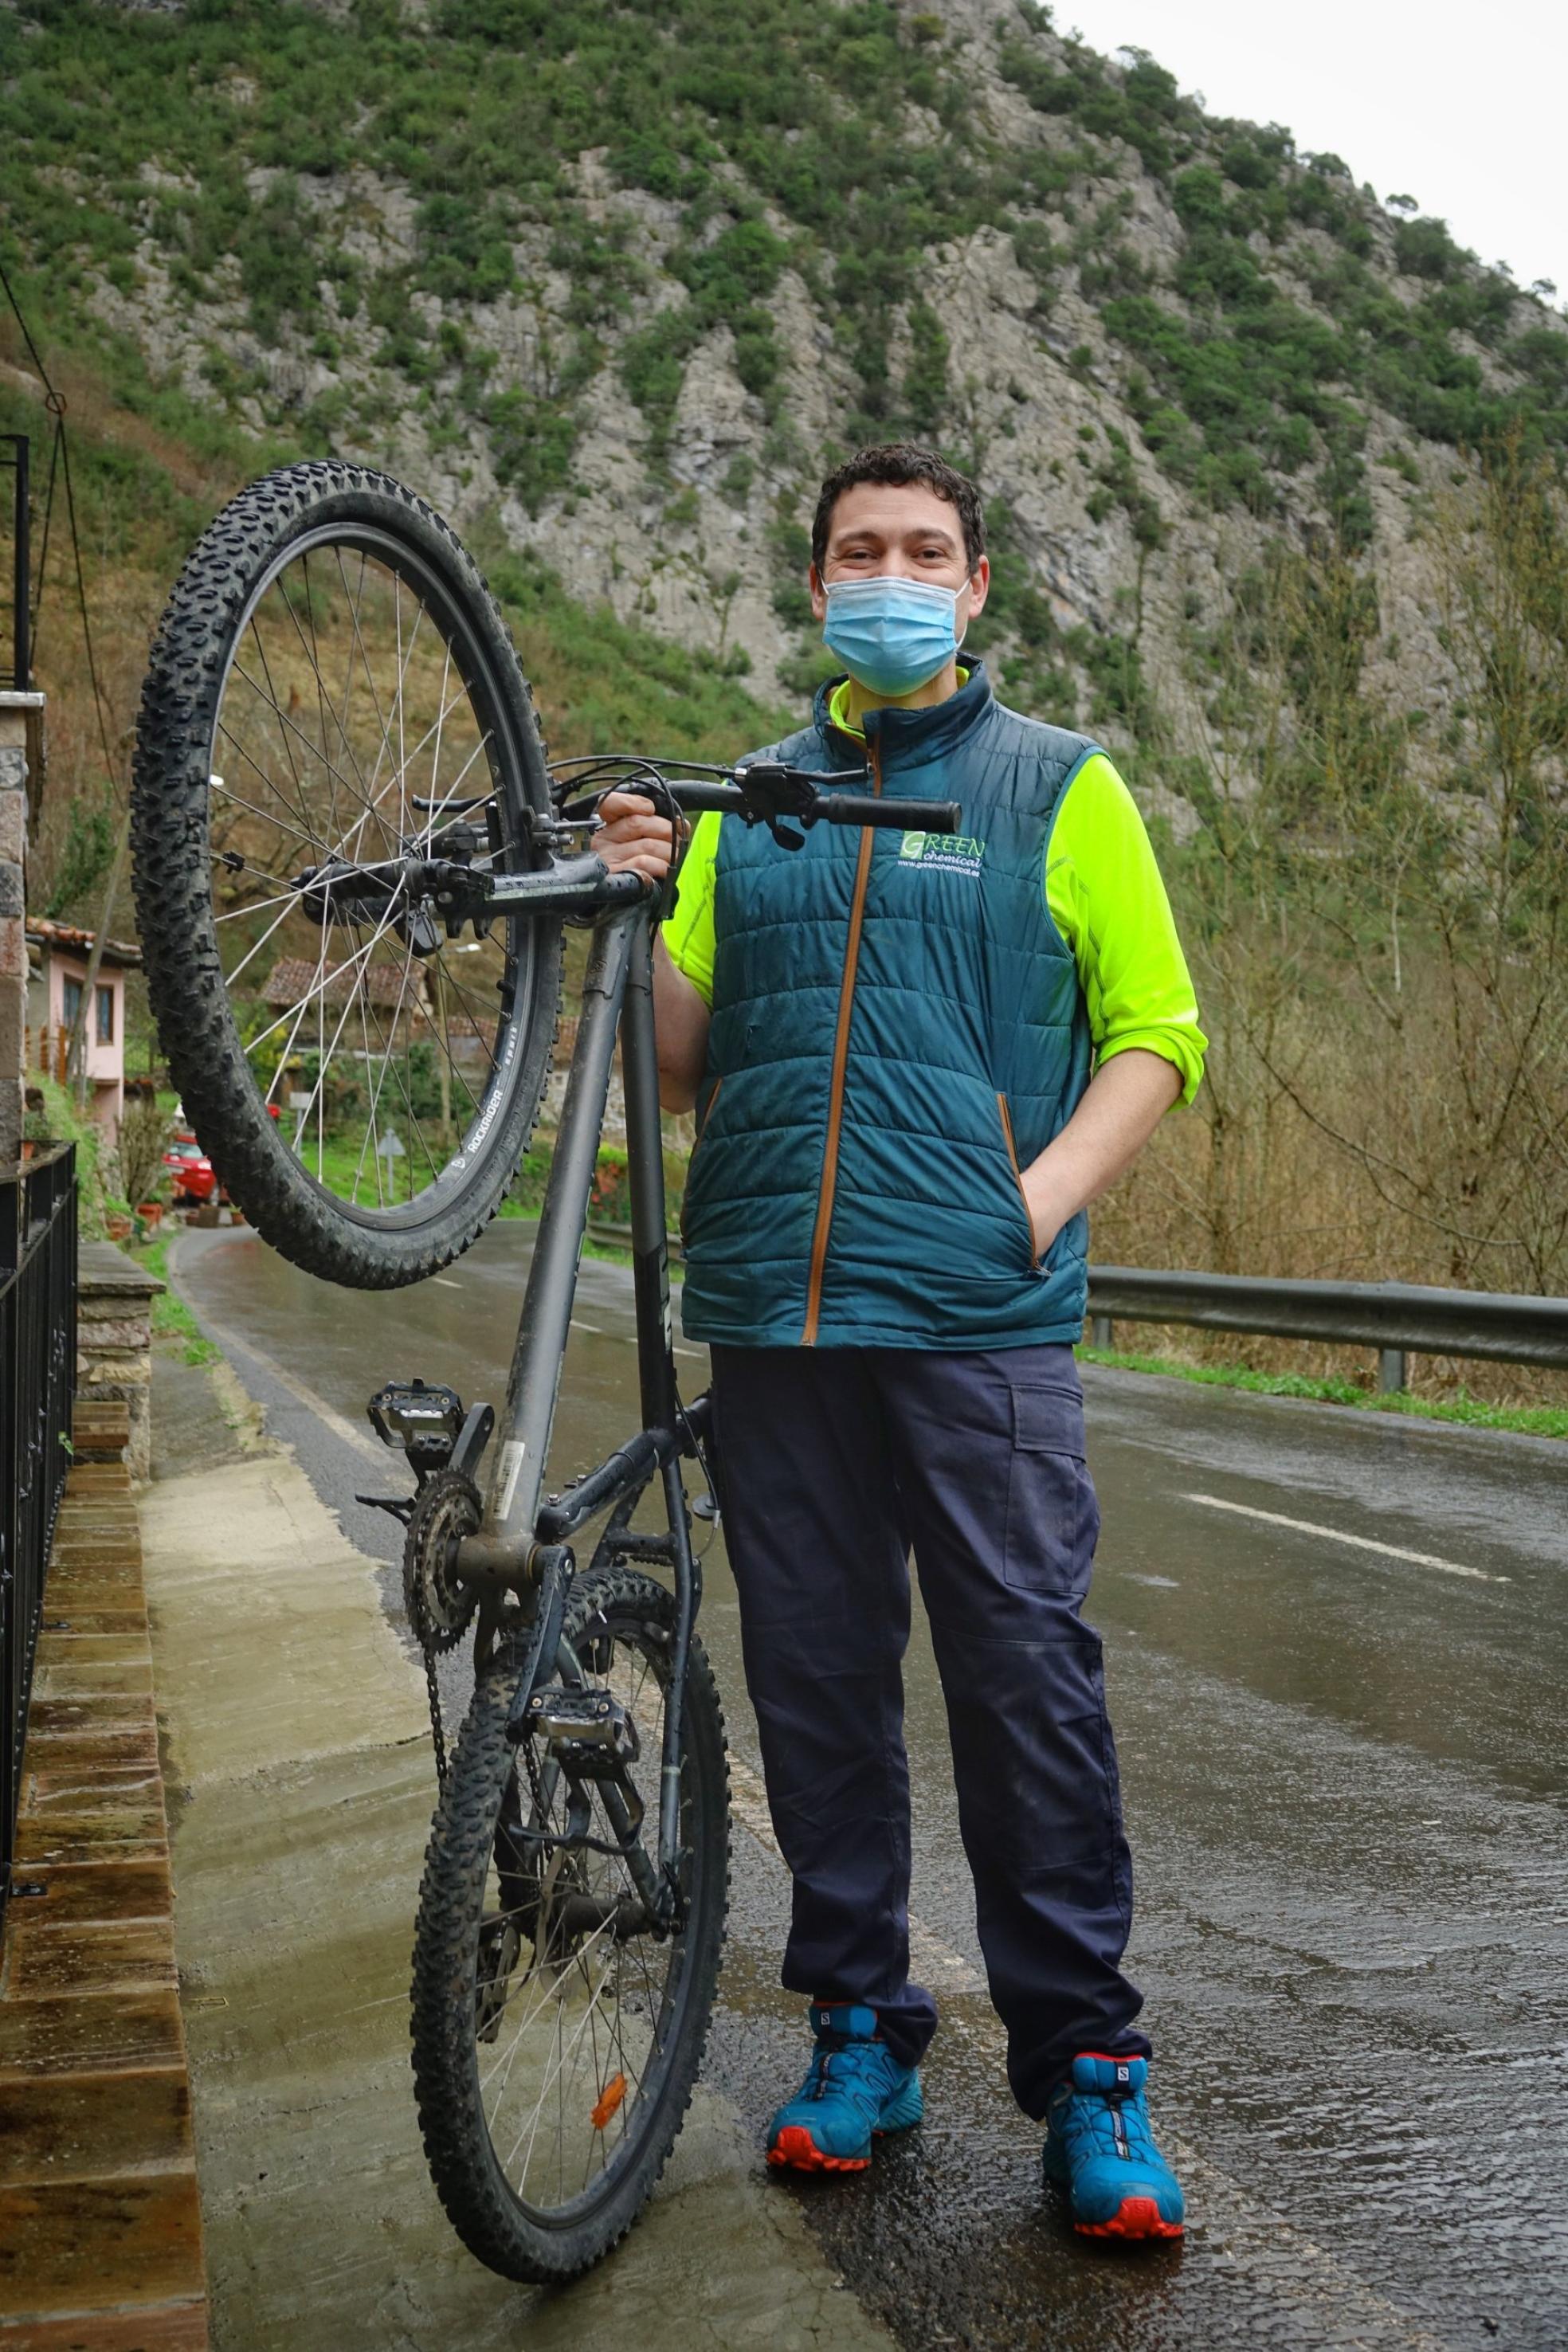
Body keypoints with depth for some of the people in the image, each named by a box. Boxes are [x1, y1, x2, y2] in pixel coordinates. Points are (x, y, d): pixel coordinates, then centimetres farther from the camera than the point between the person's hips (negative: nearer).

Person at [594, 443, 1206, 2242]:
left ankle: (1086, 2066, 9)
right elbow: (683, 1066, 15)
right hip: (773, 1305, 3)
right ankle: (860, 2031, 23)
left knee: (1027, 1677, -5)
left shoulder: (1060, 789, 9)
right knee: (815, 1678, 8)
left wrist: (1043, 1197, -9)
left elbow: (1157, 1034, 6)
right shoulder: (746, 803, 17)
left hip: (980, 1313, -3)